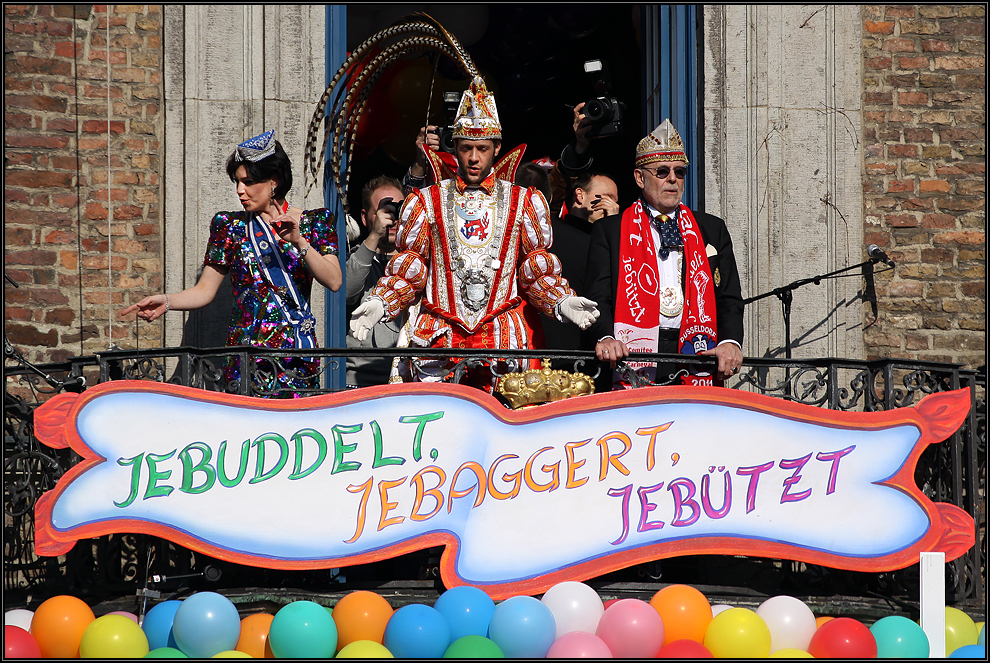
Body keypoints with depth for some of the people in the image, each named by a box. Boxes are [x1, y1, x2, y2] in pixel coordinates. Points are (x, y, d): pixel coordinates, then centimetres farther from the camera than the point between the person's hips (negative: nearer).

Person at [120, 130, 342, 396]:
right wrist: (167, 301, -10)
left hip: (298, 354, 0)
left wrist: (300, 243, -17)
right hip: (245, 353, 0)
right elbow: (205, 290, 7)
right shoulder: (230, 226, 8)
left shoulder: (314, 222, 6)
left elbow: (334, 282, -6)